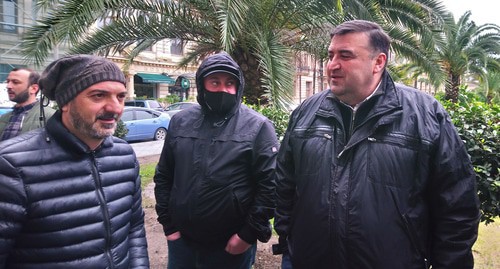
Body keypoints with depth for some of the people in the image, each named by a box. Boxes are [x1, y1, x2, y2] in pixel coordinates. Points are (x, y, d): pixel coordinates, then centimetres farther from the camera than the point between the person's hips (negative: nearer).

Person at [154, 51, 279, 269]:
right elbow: (163, 176, 8)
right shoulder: (180, 122, 4)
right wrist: (168, 223, 5)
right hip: (181, 240, 3)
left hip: (232, 246, -3)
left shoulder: (258, 127, -8)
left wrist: (249, 234, -10)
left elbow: (270, 184, -10)